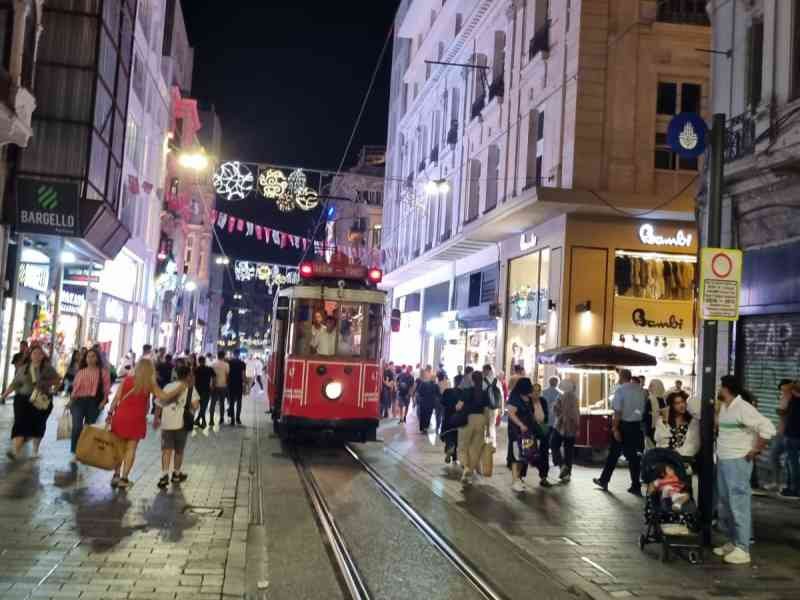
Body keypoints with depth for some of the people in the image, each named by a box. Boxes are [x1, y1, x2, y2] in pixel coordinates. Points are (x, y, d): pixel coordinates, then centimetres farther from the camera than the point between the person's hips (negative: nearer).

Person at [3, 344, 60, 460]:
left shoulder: (48, 368, 4)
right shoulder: (23, 368, 8)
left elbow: (57, 379, 6)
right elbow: (15, 383, 9)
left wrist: (46, 383, -9)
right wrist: (5, 394, 1)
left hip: (42, 400, 0)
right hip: (24, 399, 0)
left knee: (38, 425, 7)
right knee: (21, 423, -13)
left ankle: (35, 450, 25)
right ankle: (15, 451, -17)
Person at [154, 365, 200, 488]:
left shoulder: (167, 387, 10)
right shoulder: (190, 388, 0)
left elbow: (159, 405, 11)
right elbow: (195, 405, -13)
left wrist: (156, 419, 26)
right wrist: (191, 409, 10)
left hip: (166, 423, 2)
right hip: (181, 423, -2)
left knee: (166, 449, 3)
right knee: (179, 450, 15)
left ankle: (164, 475, -13)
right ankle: (176, 474, 28)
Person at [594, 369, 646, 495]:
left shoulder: (621, 389, -12)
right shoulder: (640, 389, 6)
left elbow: (618, 411, -17)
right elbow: (644, 408, 5)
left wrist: (615, 428, -15)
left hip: (624, 424, -4)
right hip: (638, 425, 4)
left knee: (614, 454, 8)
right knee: (635, 455, 9)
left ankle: (604, 481, 20)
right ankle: (636, 486, 10)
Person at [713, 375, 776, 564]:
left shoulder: (743, 408, -18)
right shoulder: (724, 407, 9)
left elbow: (768, 428, -24)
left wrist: (756, 450, -17)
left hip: (738, 462, -9)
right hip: (722, 461, 9)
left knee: (738, 504, -5)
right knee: (725, 504, 15)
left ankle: (742, 549, 1)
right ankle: (731, 542, 26)